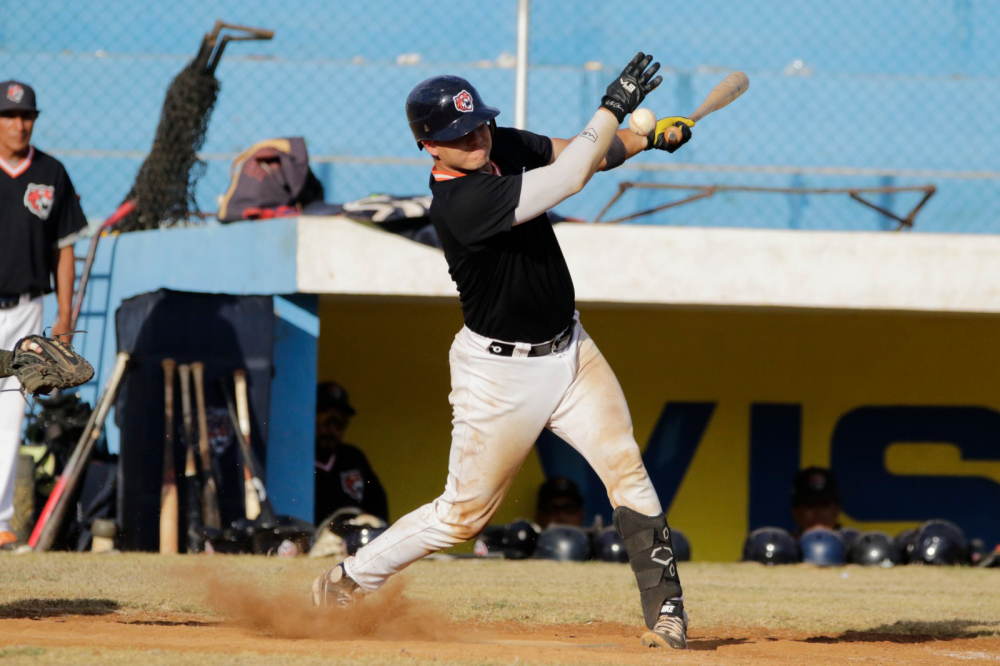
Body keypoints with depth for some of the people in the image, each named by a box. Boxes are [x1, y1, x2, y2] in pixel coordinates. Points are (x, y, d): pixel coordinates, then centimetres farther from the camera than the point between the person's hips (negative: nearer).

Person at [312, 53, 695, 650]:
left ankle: (666, 613, -9)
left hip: (569, 350, 7)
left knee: (626, 468, -11)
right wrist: (616, 105, -23)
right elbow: (572, 177, -31)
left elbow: (579, 152, 11)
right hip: (501, 372, -7)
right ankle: (344, 585, 23)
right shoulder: (461, 203, -28)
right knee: (465, 512, 5)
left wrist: (648, 138, -6)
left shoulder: (505, 146, -3)